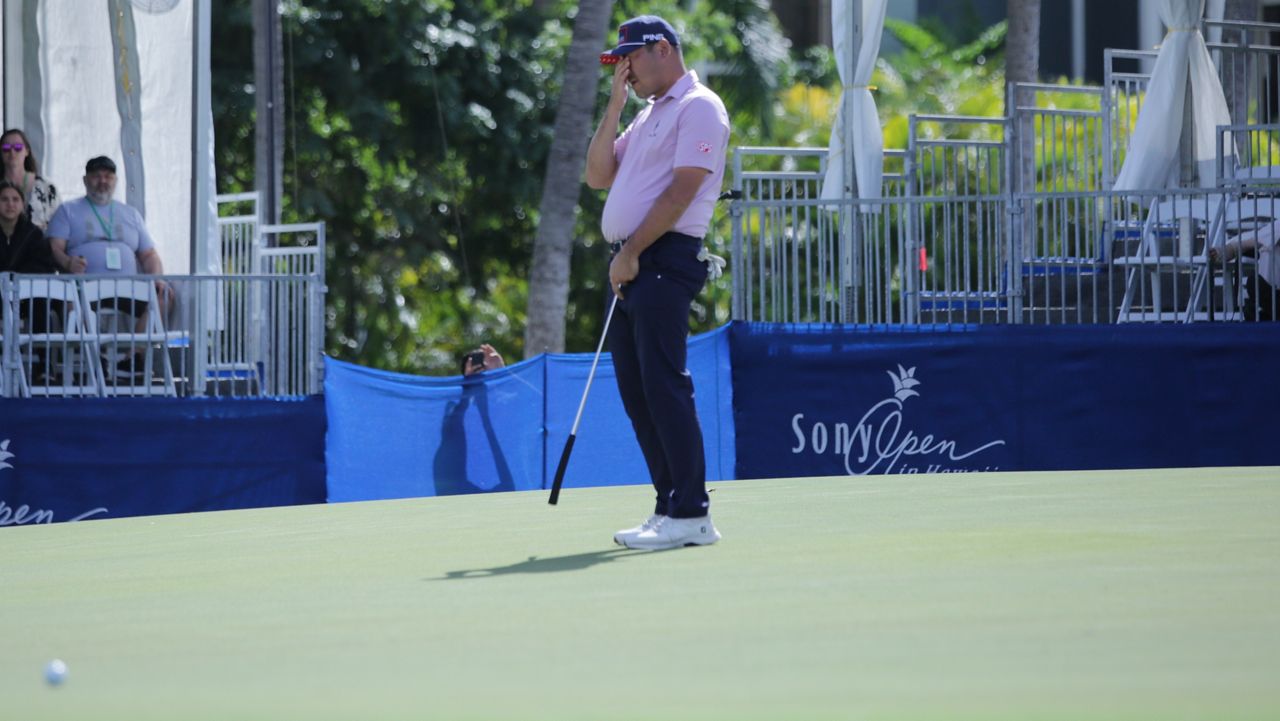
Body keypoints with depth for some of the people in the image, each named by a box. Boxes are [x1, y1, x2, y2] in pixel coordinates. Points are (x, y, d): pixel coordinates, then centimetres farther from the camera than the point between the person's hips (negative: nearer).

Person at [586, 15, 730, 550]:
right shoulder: (650, 115, 24)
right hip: (630, 266, 10)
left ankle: (691, 516, -16)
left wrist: (632, 253, -16)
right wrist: (615, 105, 12)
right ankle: (670, 508, 9)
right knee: (636, 392, 6)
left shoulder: (698, 107, -5)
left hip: (664, 261, -10)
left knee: (663, 385, -15)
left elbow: (682, 189, -15)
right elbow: (598, 176, 19)